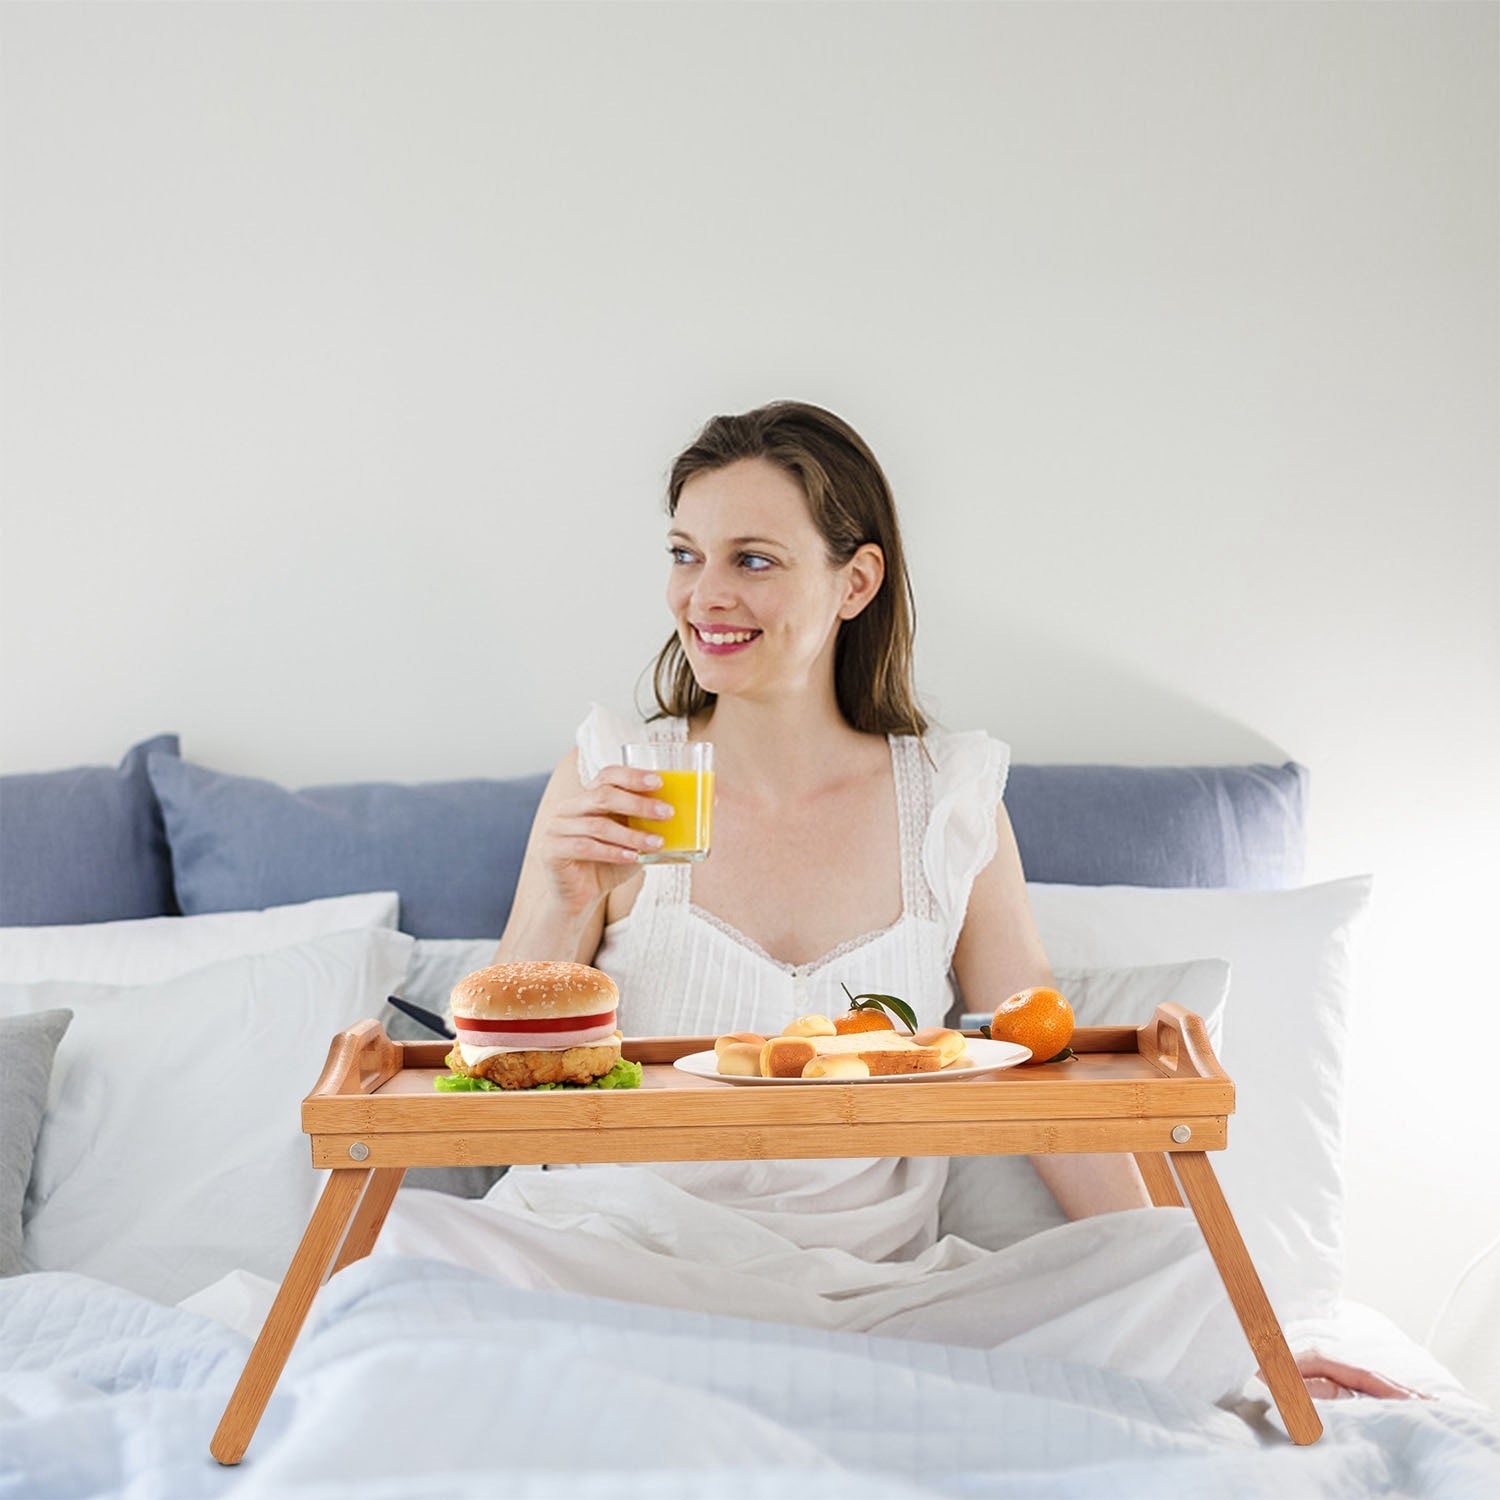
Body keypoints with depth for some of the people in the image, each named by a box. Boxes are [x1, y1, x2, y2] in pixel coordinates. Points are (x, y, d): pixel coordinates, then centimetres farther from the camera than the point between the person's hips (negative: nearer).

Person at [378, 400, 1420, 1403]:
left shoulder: (952, 800, 5)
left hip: (875, 1277, 1)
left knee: (1188, 1263, -23)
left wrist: (1227, 1327, 1)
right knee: (407, 1234, -31)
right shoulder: (609, 784, 2)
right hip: (621, 1250, -1)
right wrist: (562, 910, -15)